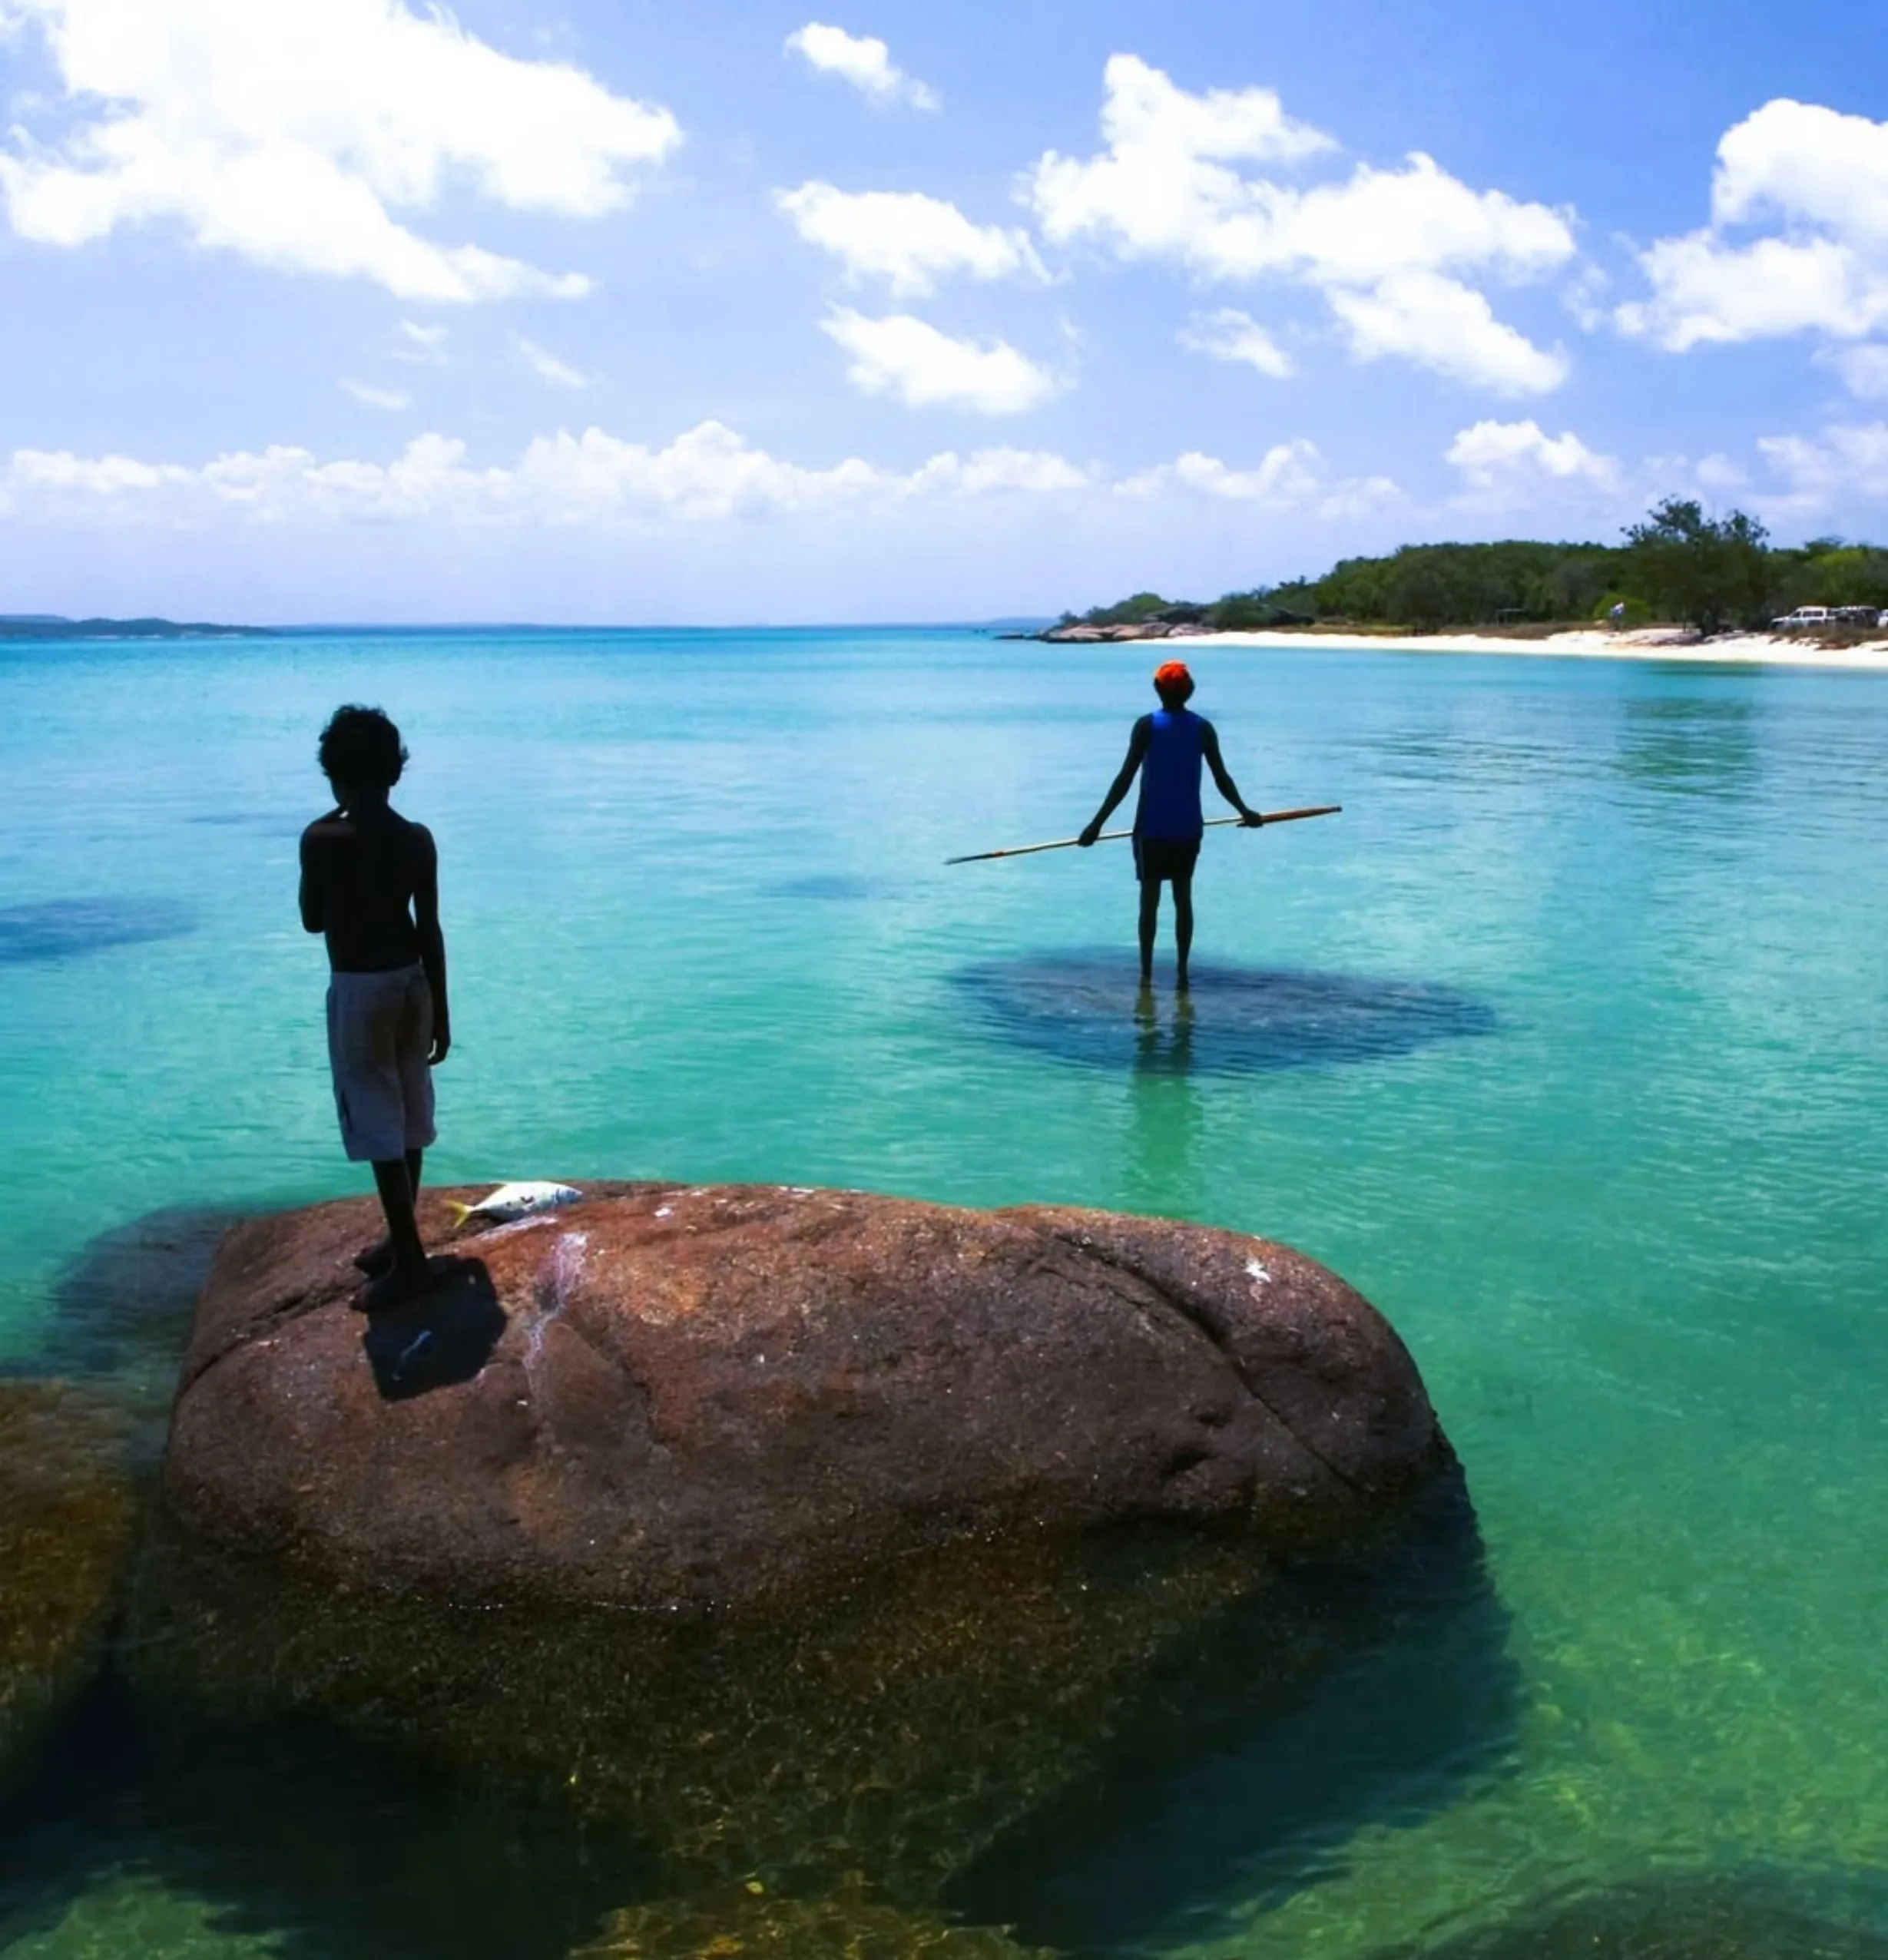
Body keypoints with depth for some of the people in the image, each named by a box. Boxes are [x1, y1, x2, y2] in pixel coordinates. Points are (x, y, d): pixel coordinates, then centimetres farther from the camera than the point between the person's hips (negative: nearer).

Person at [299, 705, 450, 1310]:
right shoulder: (418, 840, -3)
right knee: (406, 1116, 15)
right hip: (411, 982, 6)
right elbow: (430, 929, 0)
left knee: (377, 1123, 0)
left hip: (359, 989, -6)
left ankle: (409, 1258, 1)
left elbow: (313, 921, -1)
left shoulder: (321, 839, -15)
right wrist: (441, 1011, 7)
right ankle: (400, 1240, 28)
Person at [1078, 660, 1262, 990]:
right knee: (1183, 897, 10)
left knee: (1150, 897, 4)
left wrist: (1097, 823, -9)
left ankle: (1146, 972, 3)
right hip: (1187, 827, 2)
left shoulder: (1147, 726, -6)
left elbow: (1125, 780, -11)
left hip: (1152, 827, -2)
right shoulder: (1203, 728, 1)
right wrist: (1245, 812, 20)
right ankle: (1182, 972, 9)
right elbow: (1222, 779, 4)